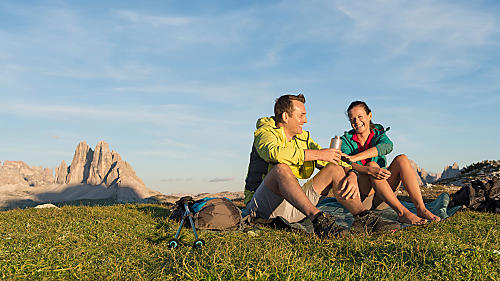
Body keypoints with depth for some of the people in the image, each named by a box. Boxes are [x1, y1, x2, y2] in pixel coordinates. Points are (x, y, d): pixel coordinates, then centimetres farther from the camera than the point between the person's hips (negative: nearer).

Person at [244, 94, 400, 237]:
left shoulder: (303, 139, 15)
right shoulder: (265, 133, -6)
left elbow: (335, 160, 11)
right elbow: (274, 152, -31)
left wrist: (352, 175, -12)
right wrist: (318, 154, -26)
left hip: (295, 205, 6)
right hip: (262, 206, -6)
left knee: (335, 169, -5)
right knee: (281, 168, -35)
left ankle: (364, 218, -19)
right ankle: (318, 219, -45)